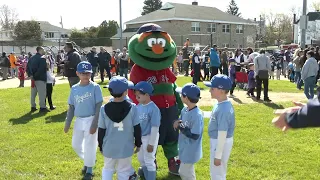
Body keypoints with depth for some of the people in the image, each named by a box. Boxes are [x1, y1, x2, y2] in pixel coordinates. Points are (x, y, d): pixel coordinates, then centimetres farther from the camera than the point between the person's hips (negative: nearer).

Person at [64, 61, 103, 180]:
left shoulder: (95, 87, -11)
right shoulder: (74, 89, 3)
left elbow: (98, 107, -11)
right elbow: (71, 107, 8)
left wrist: (94, 124, -16)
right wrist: (67, 123, 4)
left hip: (90, 120, -5)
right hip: (79, 120, 5)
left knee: (89, 146, 1)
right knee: (75, 145, 13)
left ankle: (89, 170, 20)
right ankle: (88, 161, 39)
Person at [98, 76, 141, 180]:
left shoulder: (104, 109, -9)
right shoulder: (132, 107, -12)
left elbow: (101, 131, -3)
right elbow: (137, 129, -6)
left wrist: (101, 147, 11)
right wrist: (138, 144, 8)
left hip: (109, 147, 1)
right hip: (126, 148, -1)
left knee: (107, 169, 20)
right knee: (123, 171, 12)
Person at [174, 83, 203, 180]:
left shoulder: (197, 115, -27)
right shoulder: (184, 110, 0)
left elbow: (195, 136, -27)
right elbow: (181, 123, 12)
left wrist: (180, 127, -22)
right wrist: (177, 123, -12)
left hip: (190, 150, -9)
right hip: (184, 148, 9)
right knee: (184, 172, 22)